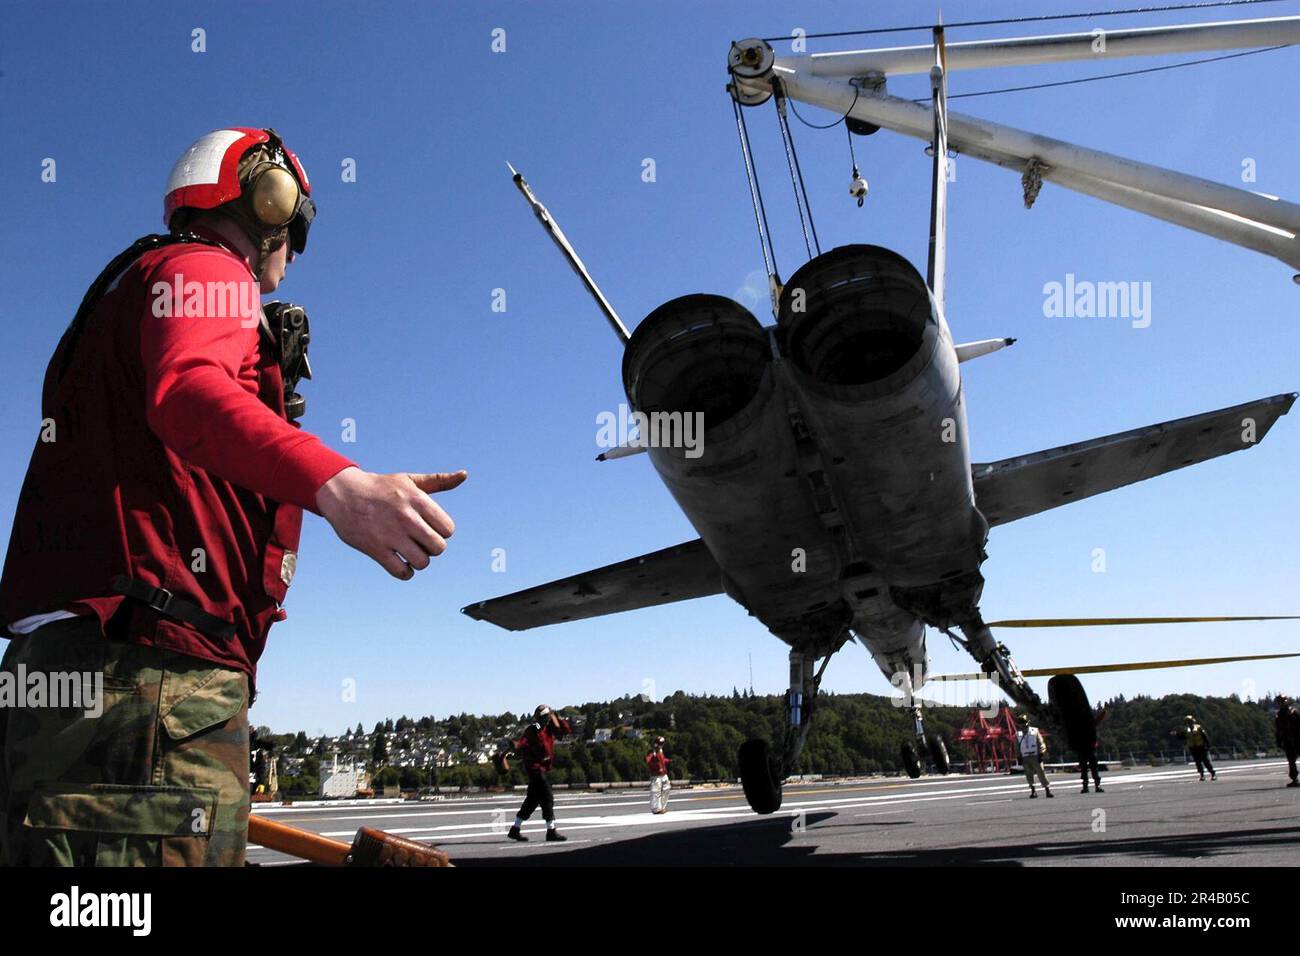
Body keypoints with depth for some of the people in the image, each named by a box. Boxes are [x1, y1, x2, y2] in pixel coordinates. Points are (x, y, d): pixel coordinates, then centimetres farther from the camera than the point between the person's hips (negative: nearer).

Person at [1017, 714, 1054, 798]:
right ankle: (1033, 791, 12)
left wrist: (1041, 754, -8)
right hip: (1025, 758, 3)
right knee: (1029, 775, 3)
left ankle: (1048, 790, -1)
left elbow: (1041, 743, 1)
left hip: (1035, 756, -3)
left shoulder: (1035, 731, 2)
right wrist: (1019, 758, 10)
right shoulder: (1018, 734, 10)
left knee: (1041, 773, -6)